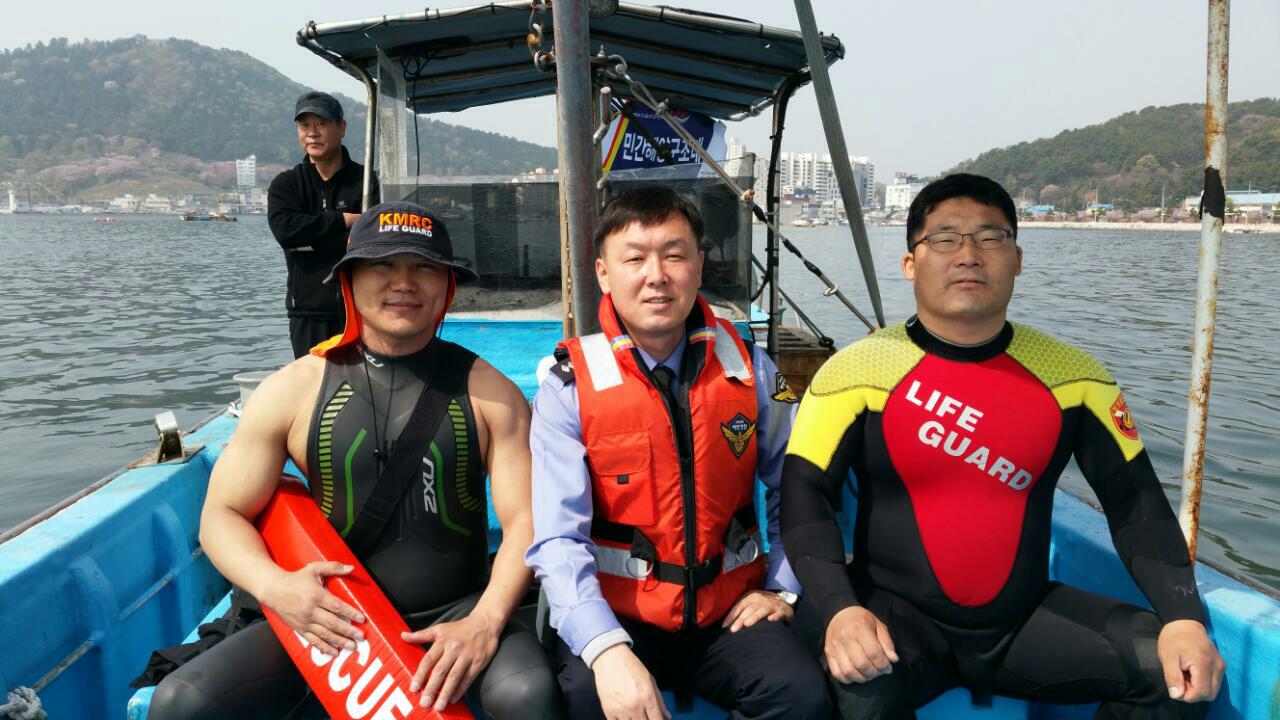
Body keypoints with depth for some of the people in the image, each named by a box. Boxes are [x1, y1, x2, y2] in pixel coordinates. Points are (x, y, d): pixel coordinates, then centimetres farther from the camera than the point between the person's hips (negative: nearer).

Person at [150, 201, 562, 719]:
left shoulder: (489, 393, -1)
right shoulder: (294, 389, 1)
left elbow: (525, 520, -6)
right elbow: (222, 514, 4)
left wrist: (485, 622, -21)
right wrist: (274, 585, -16)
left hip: (457, 613, -2)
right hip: (334, 619, 2)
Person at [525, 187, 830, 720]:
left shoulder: (750, 370, 2)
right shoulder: (569, 388, -8)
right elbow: (558, 539, -16)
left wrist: (781, 588, 6)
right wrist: (607, 651, -29)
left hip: (729, 614, 3)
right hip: (614, 615, -2)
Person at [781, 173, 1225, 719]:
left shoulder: (1071, 375, 1)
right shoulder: (857, 372, -9)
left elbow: (1133, 498, 5)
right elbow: (803, 493, -13)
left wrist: (1183, 616, -9)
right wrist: (840, 608, -27)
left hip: (1026, 616, 4)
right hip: (899, 612, -3)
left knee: (1175, 671, -12)